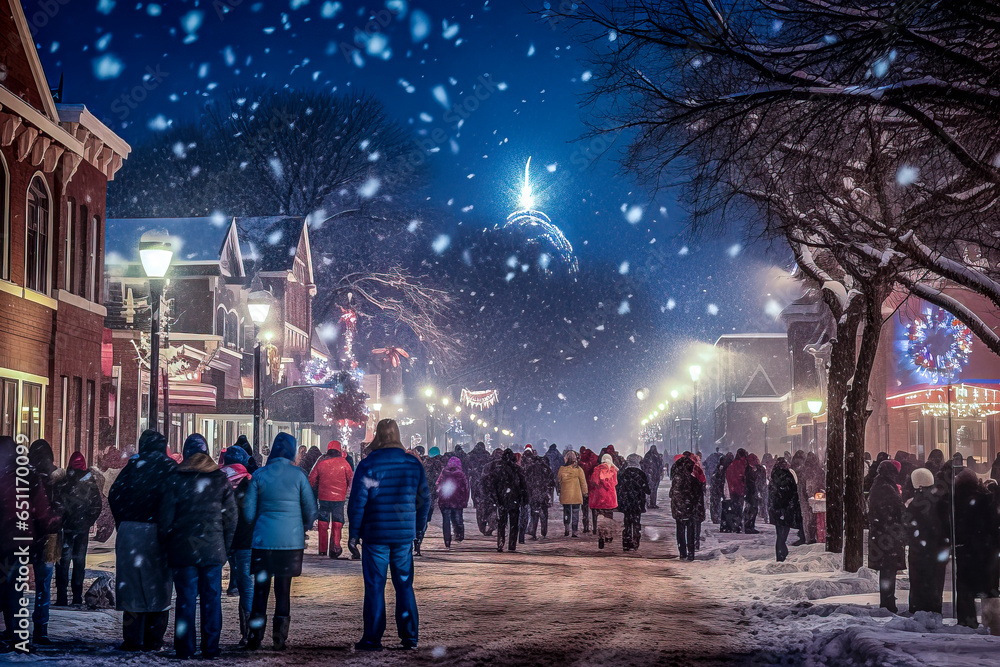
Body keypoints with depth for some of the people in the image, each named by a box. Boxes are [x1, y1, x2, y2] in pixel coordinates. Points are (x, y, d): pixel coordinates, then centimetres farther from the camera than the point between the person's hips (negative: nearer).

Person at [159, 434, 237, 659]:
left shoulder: (175, 480, -4)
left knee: (186, 600, 4)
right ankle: (210, 649, 9)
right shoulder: (220, 479, 2)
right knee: (212, 599, 7)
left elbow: (165, 517, -3)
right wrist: (225, 547, 12)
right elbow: (231, 517, 4)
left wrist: (166, 542, 11)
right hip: (213, 551, 1)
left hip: (183, 550, -1)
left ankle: (185, 649, 6)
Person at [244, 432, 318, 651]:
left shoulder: (259, 475, -2)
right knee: (283, 590, 8)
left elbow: (249, 511, 1)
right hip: (291, 541, 0)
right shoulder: (298, 475, -4)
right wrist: (304, 529, 18)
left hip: (263, 540, 0)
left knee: (261, 589, 8)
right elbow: (310, 509, 0)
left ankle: (255, 638, 7)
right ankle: (279, 639, 8)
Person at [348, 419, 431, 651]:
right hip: (405, 535, 3)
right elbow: (424, 499, 10)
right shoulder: (413, 463, 4)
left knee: (375, 587, 1)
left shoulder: (368, 464, -7)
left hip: (375, 535, -3)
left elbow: (357, 501, -8)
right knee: (405, 586, 11)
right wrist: (419, 528, 21)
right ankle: (409, 637, 12)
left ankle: (372, 638, 2)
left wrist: (354, 533, 0)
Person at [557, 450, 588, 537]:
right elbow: (583, 482, -1)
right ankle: (574, 532, 1)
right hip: (576, 496, -1)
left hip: (565, 495, 1)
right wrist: (584, 493, 9)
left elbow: (558, 480, 6)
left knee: (566, 511, 15)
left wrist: (558, 489, 21)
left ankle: (566, 529, 3)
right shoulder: (578, 469, -7)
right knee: (575, 513, 4)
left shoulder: (562, 469, -5)